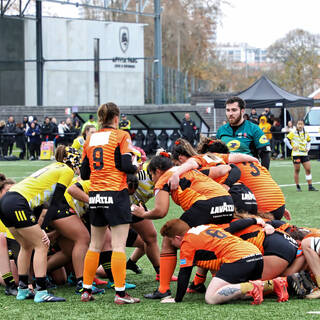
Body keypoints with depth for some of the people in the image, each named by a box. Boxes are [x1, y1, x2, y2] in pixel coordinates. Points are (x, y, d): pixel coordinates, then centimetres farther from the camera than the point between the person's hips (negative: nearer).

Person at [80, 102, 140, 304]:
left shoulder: (90, 139, 11)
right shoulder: (122, 136, -3)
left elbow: (84, 173, 11)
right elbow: (126, 166, -13)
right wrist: (136, 168, 8)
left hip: (95, 196, 6)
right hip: (116, 194, -5)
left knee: (95, 245, 14)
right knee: (119, 245, -5)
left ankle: (87, 290, 15)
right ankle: (120, 293, -7)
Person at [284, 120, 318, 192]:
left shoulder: (306, 134, 11)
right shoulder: (293, 133, -3)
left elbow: (308, 141, 27)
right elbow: (286, 140, -6)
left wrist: (308, 148, 12)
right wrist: (291, 147, -8)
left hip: (304, 154, 4)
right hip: (296, 154, -4)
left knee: (308, 169, -1)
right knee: (297, 171, 1)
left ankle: (310, 186, 3)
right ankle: (298, 187, 9)